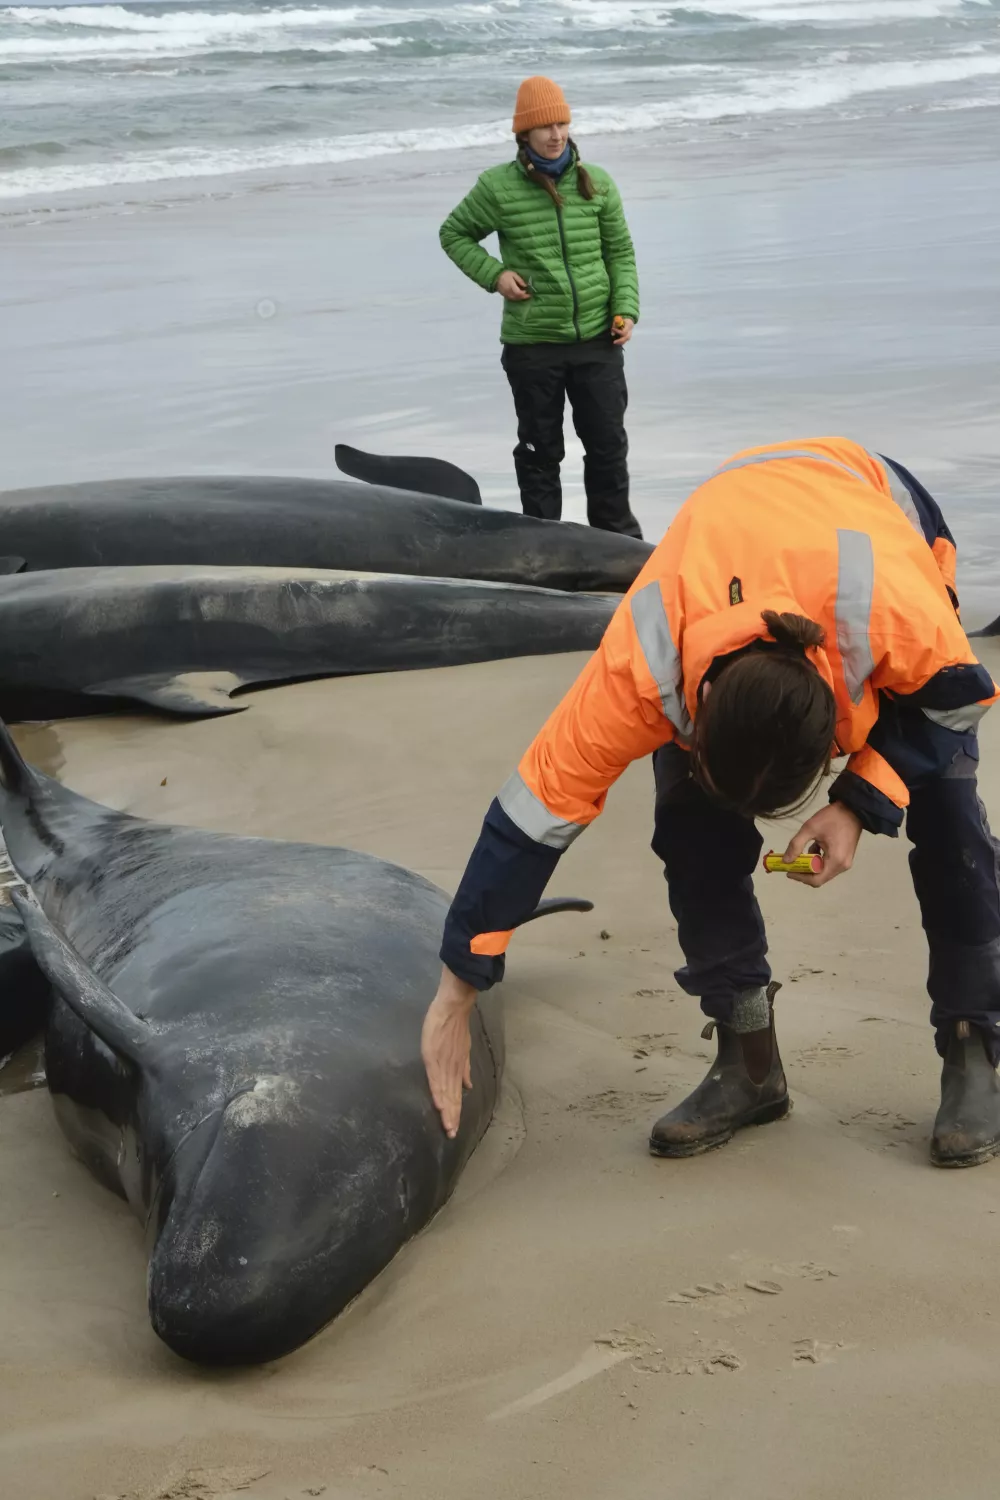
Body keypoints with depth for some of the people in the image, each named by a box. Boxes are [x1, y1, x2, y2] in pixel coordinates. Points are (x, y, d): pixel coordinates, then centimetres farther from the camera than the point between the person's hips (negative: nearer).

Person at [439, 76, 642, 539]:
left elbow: (620, 252, 10)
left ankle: (617, 534, 25)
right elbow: (454, 234, 10)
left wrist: (625, 309, -2)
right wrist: (493, 273, -6)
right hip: (531, 344, -2)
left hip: (597, 340, 2)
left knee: (608, 443, 9)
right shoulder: (498, 187, -5)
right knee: (541, 449, 8)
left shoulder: (596, 183, 3)